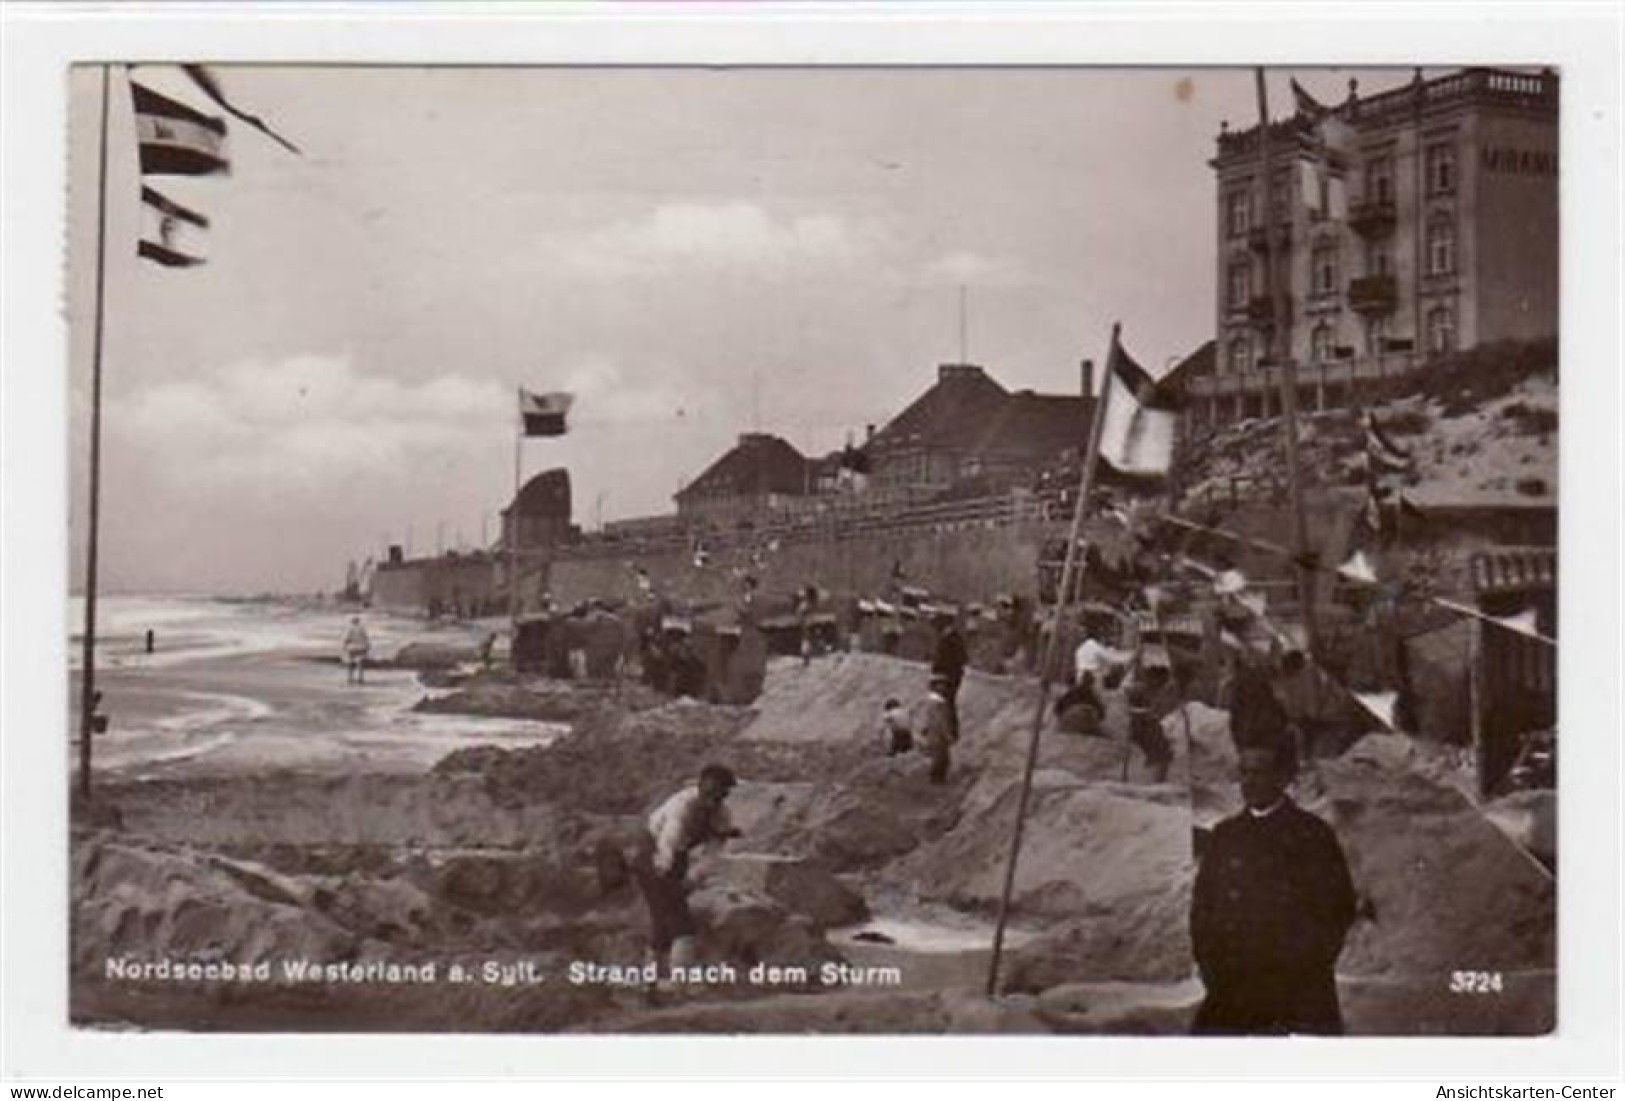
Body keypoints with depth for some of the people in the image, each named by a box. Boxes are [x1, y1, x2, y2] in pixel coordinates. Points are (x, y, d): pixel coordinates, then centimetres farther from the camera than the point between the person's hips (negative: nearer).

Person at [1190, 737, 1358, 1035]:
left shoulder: (1313, 835, 2)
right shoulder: (1225, 834, 13)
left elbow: (1339, 909, 0)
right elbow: (1202, 906, 15)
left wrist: (1305, 966, -7)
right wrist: (1209, 964, 3)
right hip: (1232, 983, 3)